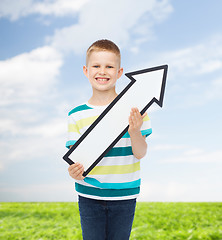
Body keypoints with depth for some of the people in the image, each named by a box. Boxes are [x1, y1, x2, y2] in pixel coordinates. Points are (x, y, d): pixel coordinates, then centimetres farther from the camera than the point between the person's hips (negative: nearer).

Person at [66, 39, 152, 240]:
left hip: (124, 196, 0)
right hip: (89, 196, 1)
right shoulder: (77, 115, -3)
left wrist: (134, 132, -26)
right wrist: (75, 172, -23)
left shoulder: (133, 109, -6)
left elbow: (140, 154, -7)